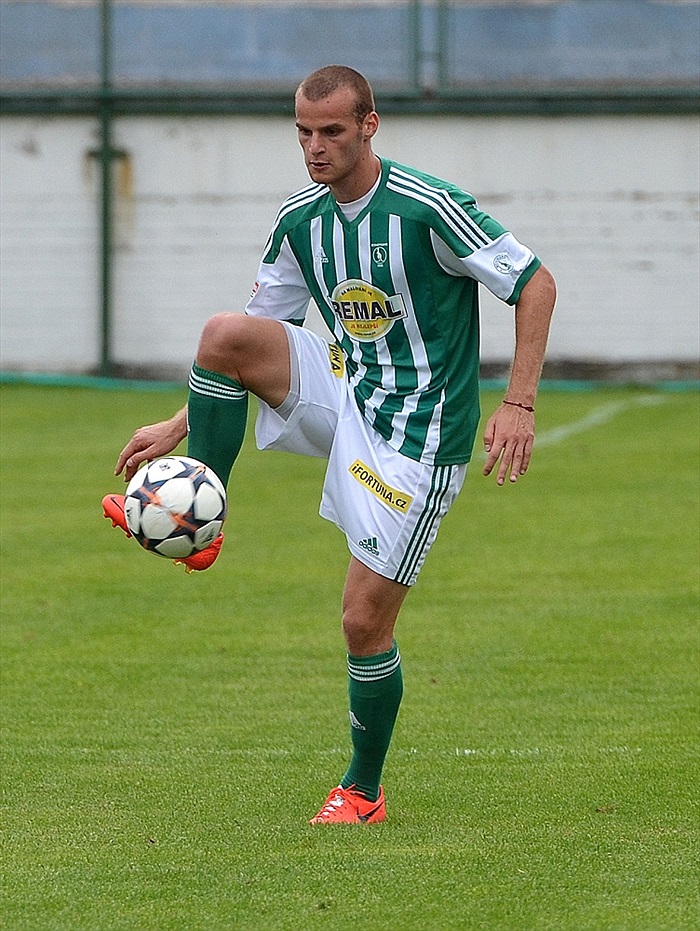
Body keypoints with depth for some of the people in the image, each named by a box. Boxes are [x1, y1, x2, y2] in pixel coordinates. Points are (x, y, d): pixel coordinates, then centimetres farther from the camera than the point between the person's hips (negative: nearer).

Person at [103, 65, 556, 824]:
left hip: (417, 439, -5)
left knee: (364, 620, -6)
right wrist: (178, 428, 7)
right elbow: (259, 340, 13)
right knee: (223, 334, -20)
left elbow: (534, 284, -12)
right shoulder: (299, 219, 2)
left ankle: (363, 790, 16)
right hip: (345, 398, 5)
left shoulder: (427, 207, -18)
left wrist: (519, 404, -20)